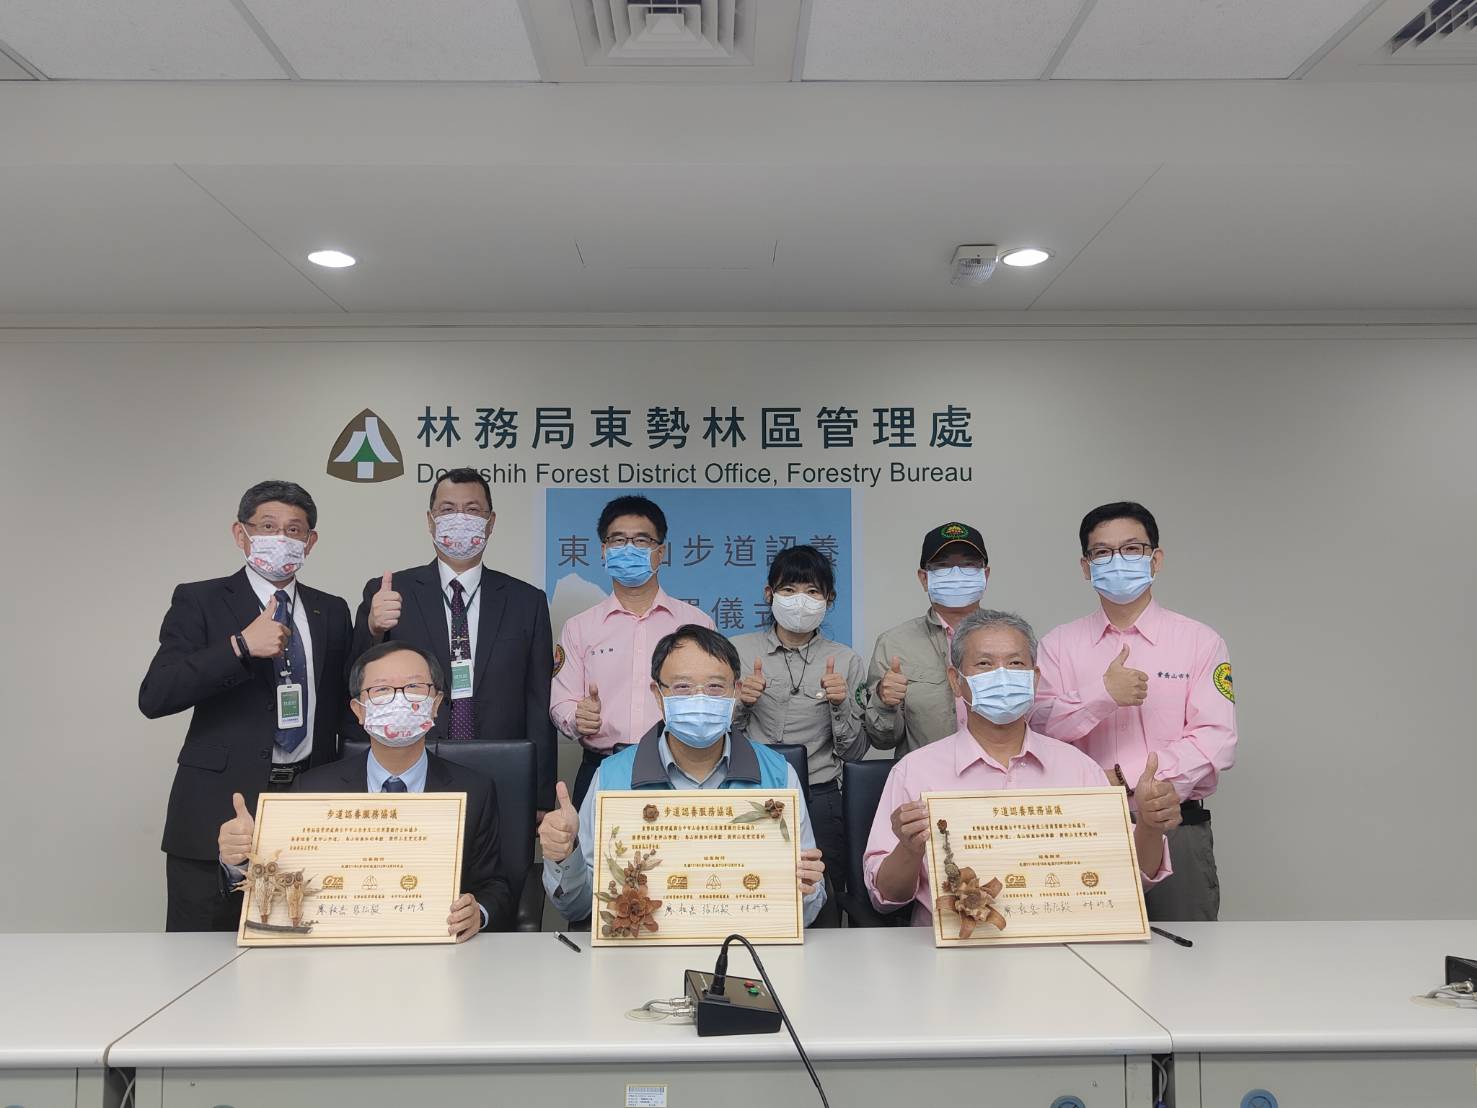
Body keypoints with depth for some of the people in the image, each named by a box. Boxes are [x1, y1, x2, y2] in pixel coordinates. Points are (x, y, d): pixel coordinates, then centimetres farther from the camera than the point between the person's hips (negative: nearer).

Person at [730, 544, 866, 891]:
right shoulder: (737, 651, 2)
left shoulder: (846, 661, 2)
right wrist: (741, 703, -12)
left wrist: (841, 704, -14)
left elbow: (854, 752, 2)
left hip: (818, 800, 0)